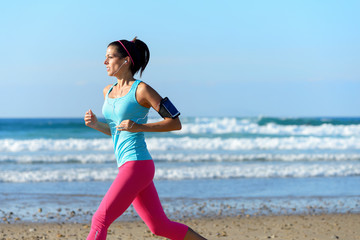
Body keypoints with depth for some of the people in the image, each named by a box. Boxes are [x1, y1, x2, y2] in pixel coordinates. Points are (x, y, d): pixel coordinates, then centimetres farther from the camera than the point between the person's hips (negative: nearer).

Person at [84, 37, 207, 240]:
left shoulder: (142, 90, -9)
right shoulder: (108, 91, 14)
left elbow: (175, 123, -9)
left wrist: (139, 127, -18)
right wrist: (96, 125, 6)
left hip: (138, 165, -9)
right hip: (127, 167, 9)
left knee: (100, 220, -12)